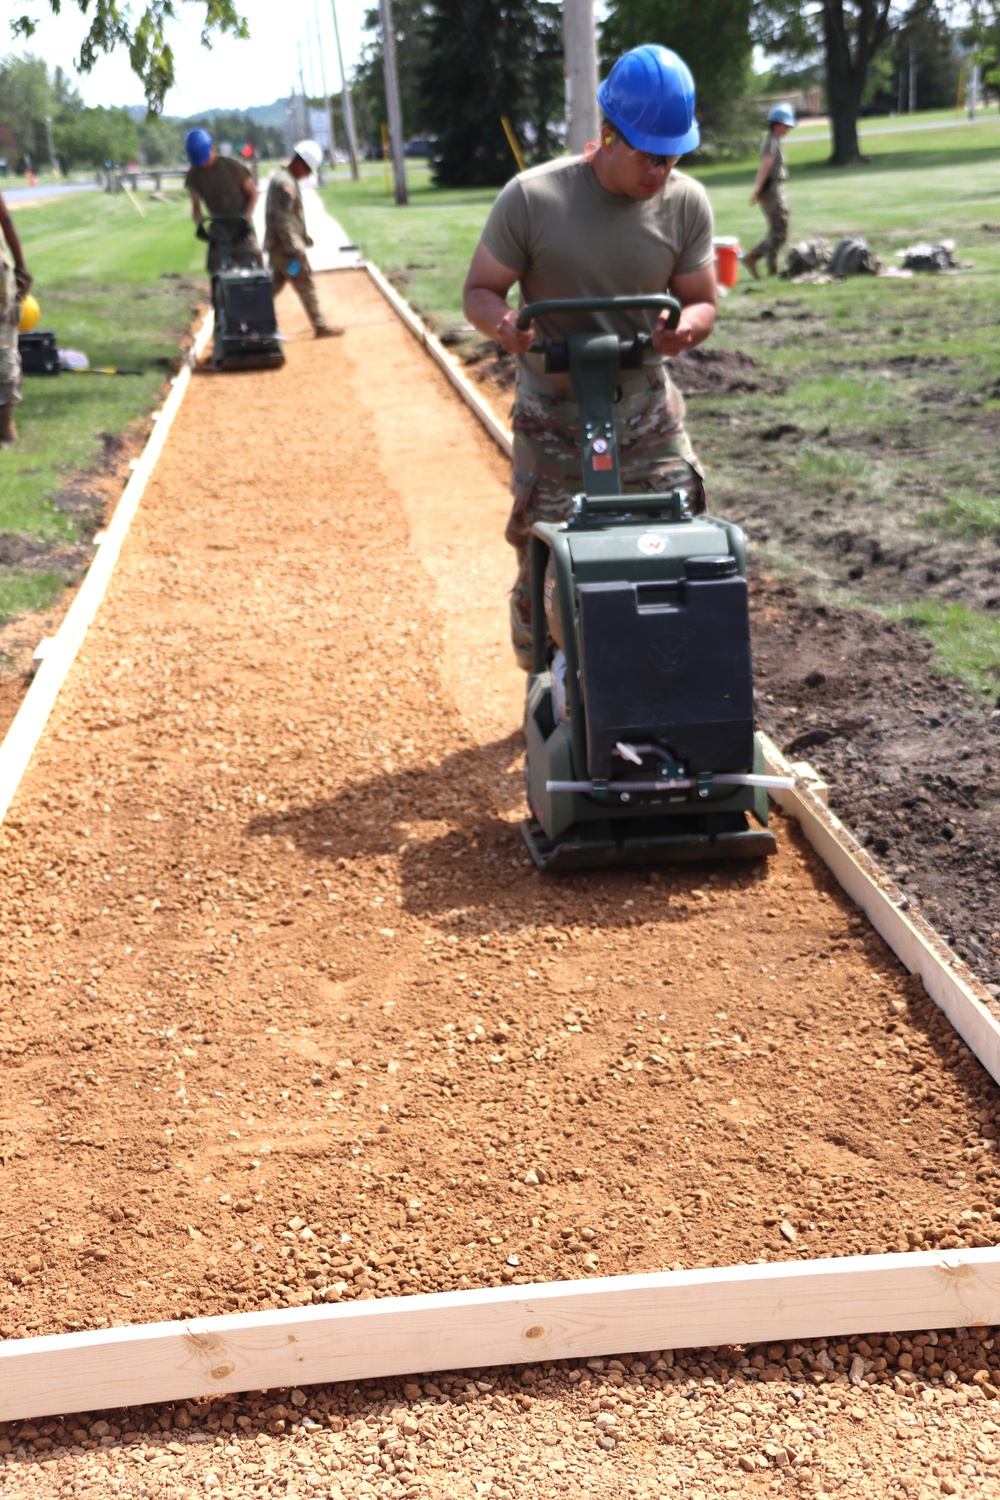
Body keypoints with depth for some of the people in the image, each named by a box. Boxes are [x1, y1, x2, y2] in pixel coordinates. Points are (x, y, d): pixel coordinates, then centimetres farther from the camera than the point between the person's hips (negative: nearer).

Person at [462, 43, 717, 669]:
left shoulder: (686, 204, -4)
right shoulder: (531, 198, -13)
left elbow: (702, 301, 4)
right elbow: (480, 290, -5)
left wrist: (685, 326, -22)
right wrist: (502, 322, -30)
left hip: (649, 412, 3)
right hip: (554, 418, -2)